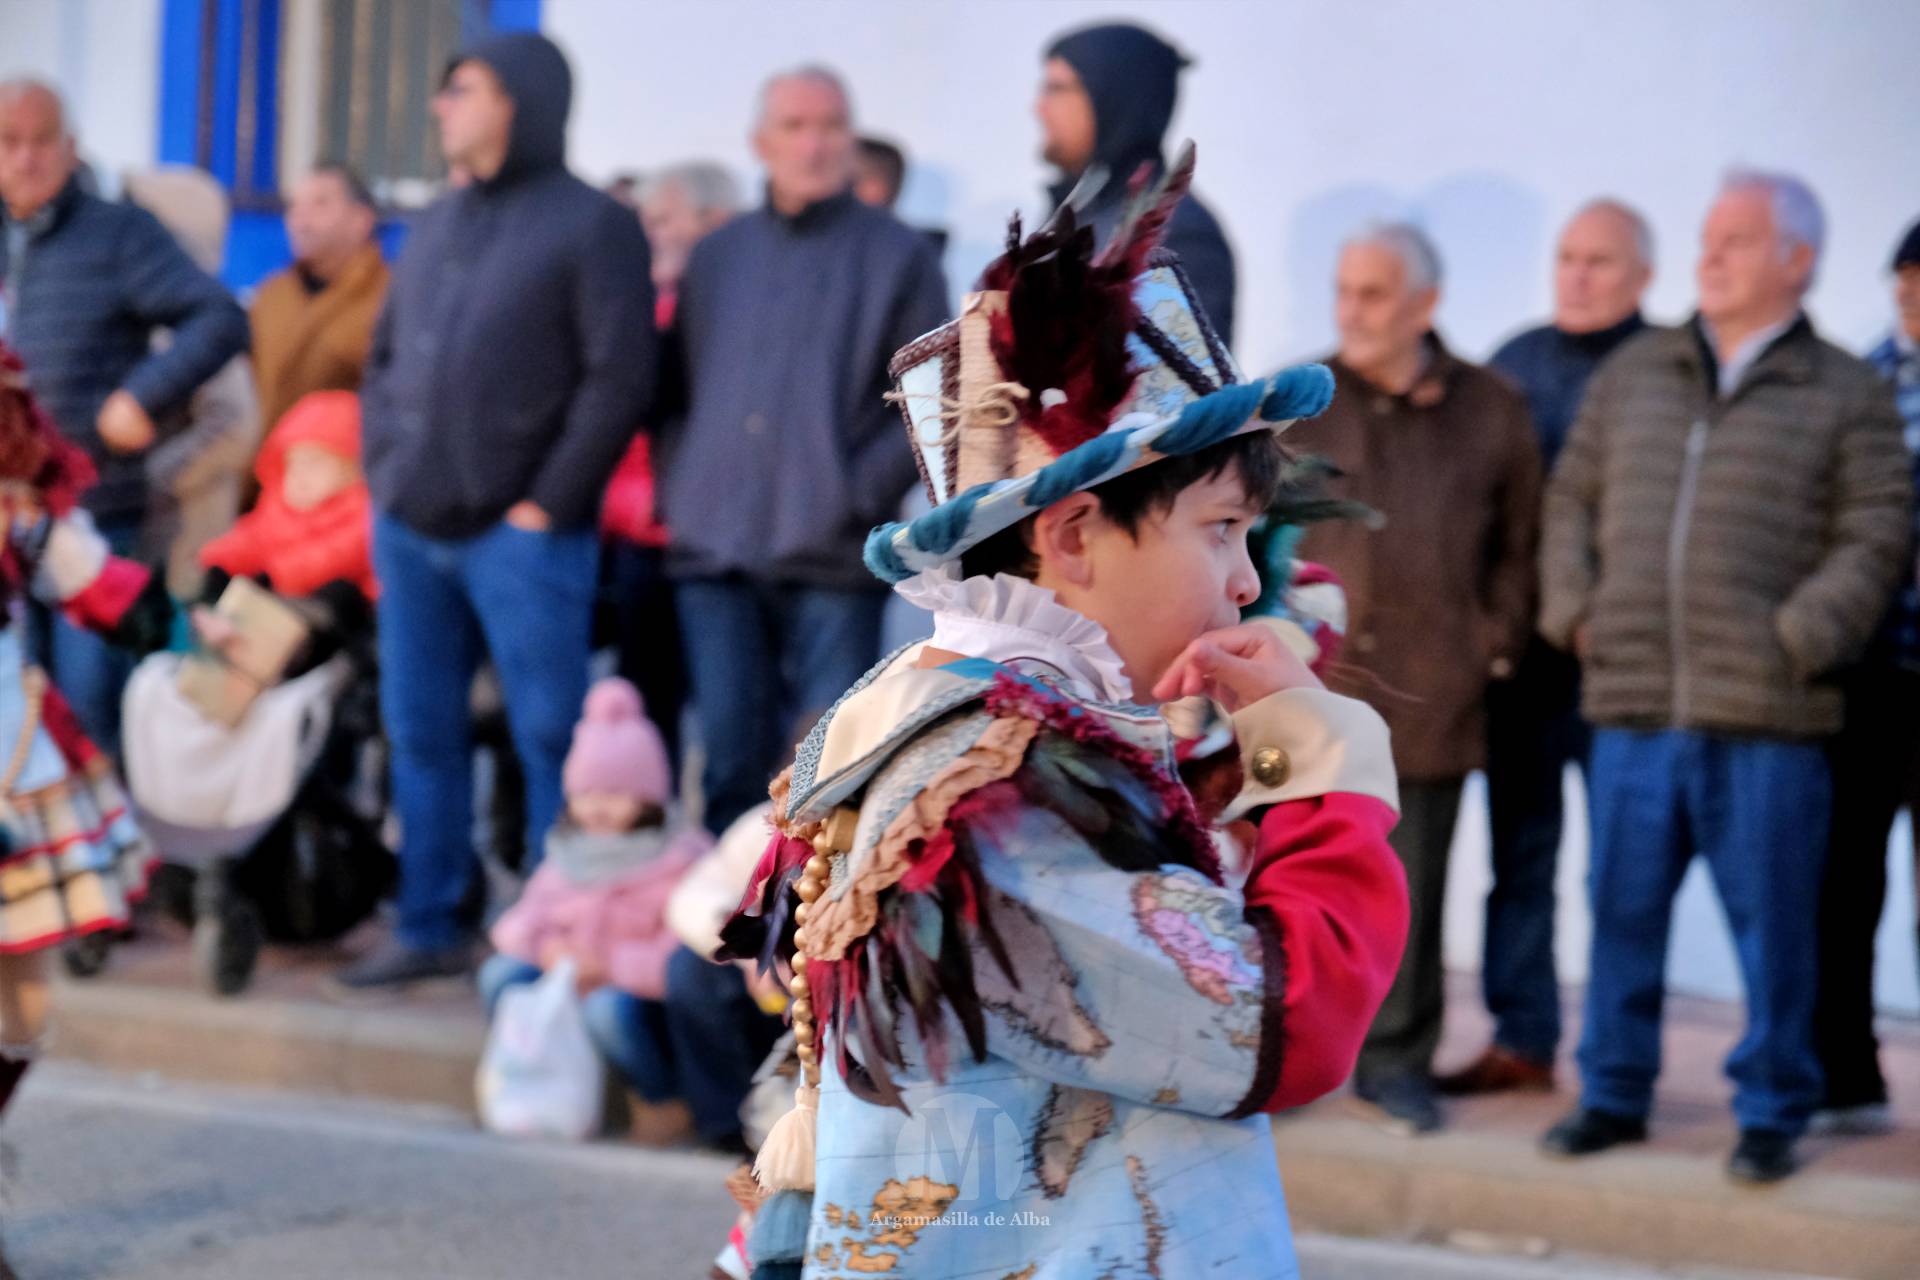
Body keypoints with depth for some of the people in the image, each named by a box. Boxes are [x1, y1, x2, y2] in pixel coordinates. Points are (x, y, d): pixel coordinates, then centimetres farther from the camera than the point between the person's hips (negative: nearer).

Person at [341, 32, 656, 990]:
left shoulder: (591, 227, -5)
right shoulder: (437, 226, 16)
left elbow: (619, 381, -12)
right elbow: (385, 359, 21)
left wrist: (548, 503, -14)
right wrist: (383, 474, 9)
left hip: (521, 535, -7)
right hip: (411, 530, 7)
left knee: (549, 738, -3)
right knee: (420, 733, 11)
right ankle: (429, 927, 20)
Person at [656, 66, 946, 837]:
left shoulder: (897, 258, 3)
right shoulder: (717, 257, 16)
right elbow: (675, 387, 21)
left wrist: (861, 493, -10)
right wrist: (675, 488, 8)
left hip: (832, 566, -3)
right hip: (713, 554, 4)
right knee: (732, 764, 4)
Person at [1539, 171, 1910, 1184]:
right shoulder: (1634, 375, 15)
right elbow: (1573, 499, 18)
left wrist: (1799, 637, -12)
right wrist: (1573, 610, 4)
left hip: (1766, 717, -3)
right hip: (1632, 703, 4)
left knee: (1771, 920, 1)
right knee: (1622, 907, 8)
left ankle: (1772, 1111, 12)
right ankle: (1614, 1094, 20)